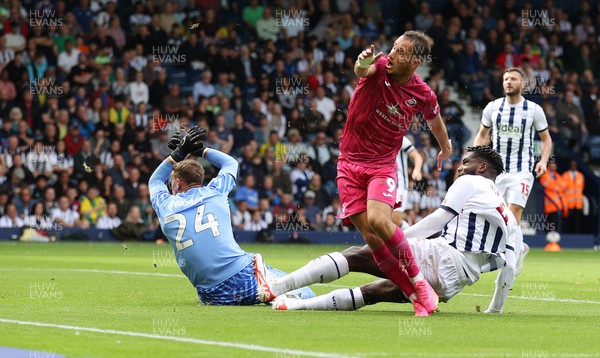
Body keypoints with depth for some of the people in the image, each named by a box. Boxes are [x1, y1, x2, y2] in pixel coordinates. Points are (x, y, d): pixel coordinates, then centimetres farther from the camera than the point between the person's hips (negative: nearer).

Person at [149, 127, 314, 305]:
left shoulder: (165, 207, 10)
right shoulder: (214, 193, 9)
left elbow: (155, 180, 35)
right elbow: (230, 162, 33)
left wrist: (179, 152, 35)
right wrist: (200, 150, 38)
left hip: (211, 296, 2)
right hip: (243, 276, -2)